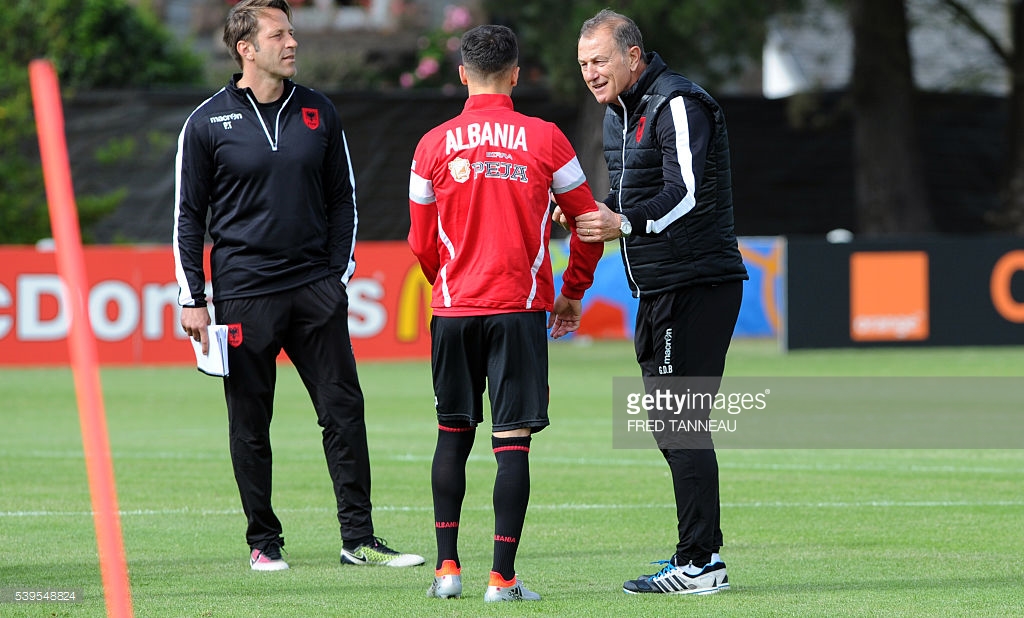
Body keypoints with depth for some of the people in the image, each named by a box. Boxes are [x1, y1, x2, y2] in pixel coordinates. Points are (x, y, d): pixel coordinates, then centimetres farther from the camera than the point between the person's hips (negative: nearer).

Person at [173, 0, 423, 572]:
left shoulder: (319, 113, 8)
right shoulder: (208, 123, 0)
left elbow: (342, 199, 16)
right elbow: (189, 216, 3)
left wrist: (339, 274, 7)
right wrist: (193, 299, -2)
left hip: (316, 288, 3)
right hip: (243, 292, -3)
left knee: (344, 410, -2)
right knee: (251, 423, 2)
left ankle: (359, 539, 2)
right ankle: (264, 542, 13)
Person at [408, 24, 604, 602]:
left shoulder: (435, 144, 2)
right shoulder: (545, 138, -2)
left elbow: (423, 241, 10)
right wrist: (573, 293, 19)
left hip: (454, 309, 2)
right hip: (521, 306, -2)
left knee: (454, 434, 14)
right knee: (513, 440, -2)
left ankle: (447, 566, 11)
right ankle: (503, 577, -6)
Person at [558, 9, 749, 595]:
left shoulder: (677, 104, -13)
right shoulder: (620, 113, 17)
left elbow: (685, 192, -24)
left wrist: (624, 223, -36)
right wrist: (588, 215, 8)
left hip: (697, 285, -10)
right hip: (660, 290, 10)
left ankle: (699, 565, -12)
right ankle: (702, 552, 20)